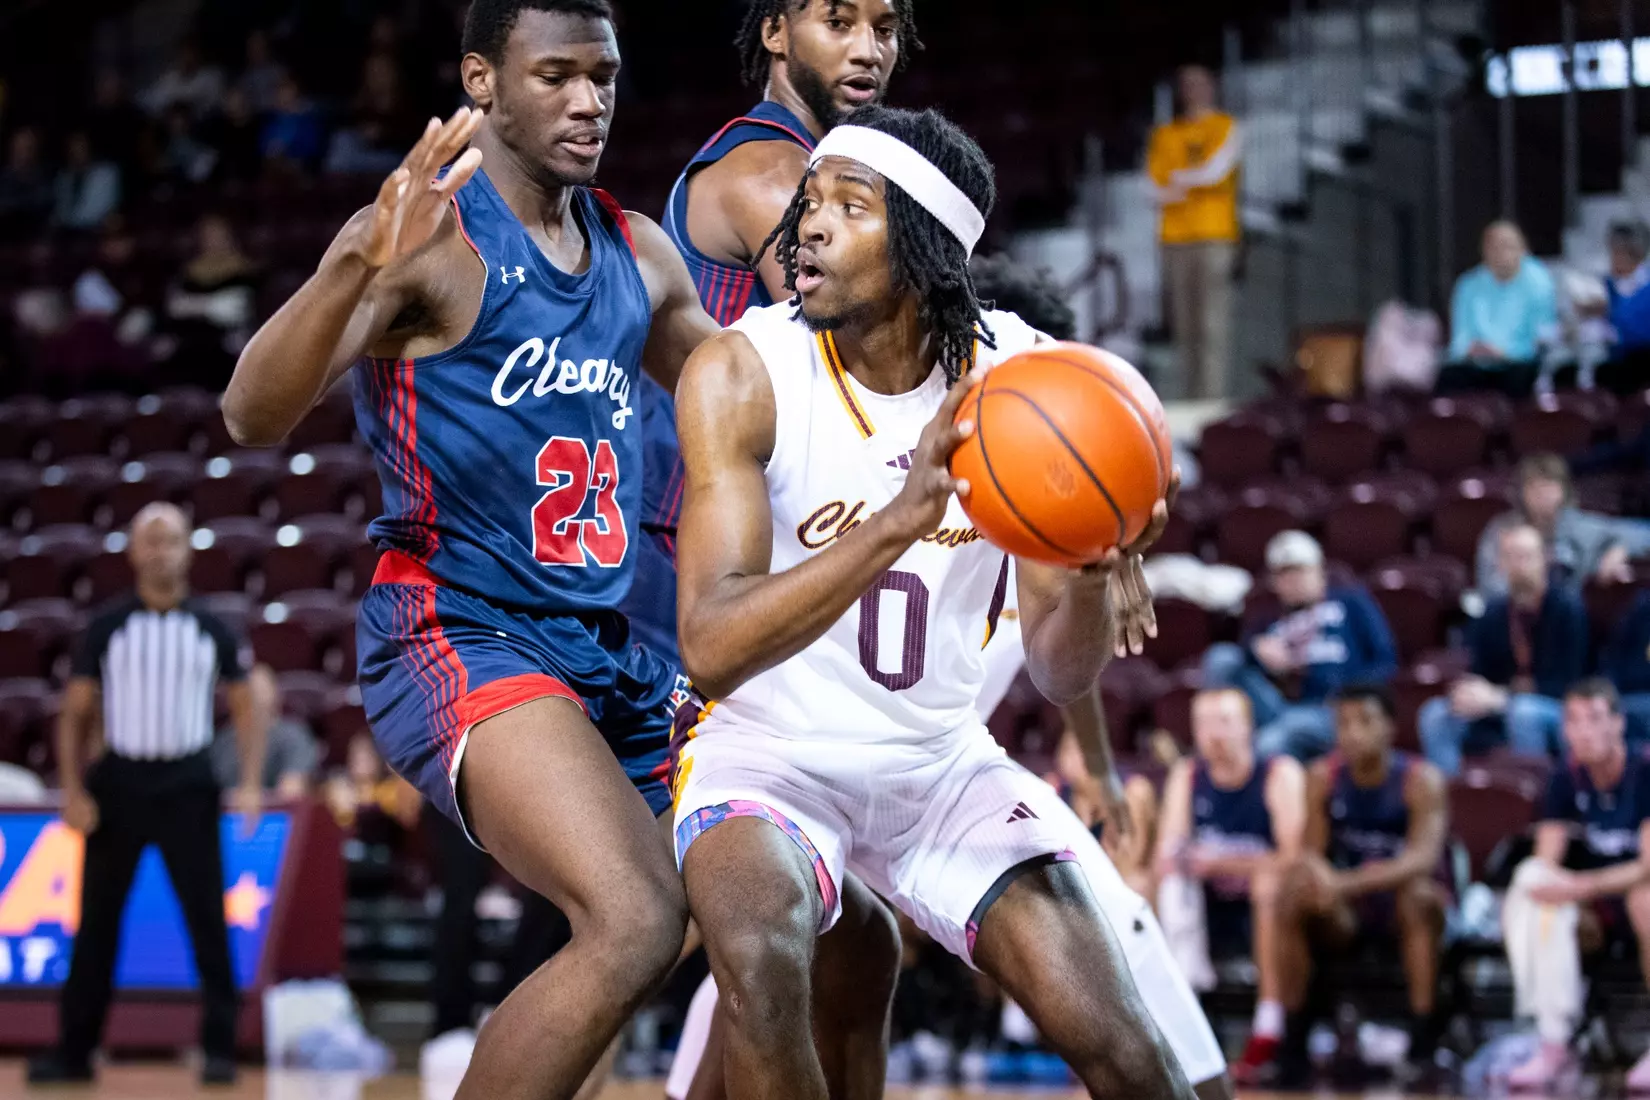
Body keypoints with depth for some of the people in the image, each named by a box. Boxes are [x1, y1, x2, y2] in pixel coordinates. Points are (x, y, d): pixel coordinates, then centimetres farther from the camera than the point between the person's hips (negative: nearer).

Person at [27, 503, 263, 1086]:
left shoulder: (211, 629, 3)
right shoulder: (106, 628, 1)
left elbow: (245, 708, 8)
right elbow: (75, 714, 3)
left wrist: (250, 783, -4)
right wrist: (72, 791, -7)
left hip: (188, 786, 0)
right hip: (119, 781, 0)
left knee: (208, 920, -1)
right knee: (97, 922, 4)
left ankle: (220, 1048, 6)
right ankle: (73, 1049, 12)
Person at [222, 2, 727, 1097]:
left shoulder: (640, 255, 13)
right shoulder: (428, 236, -10)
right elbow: (253, 416, -23)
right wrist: (358, 265, -40)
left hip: (607, 651, 8)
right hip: (458, 635, -8)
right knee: (638, 921, -29)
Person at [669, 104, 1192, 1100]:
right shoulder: (742, 374, -17)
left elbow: (1062, 673, -7)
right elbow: (710, 647, -28)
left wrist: (1090, 574, -31)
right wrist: (896, 522, -42)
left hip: (943, 759, 3)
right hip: (768, 751, -3)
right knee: (760, 960, -35)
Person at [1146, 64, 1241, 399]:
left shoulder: (1227, 127, 8)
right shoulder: (1165, 133, 17)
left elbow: (1215, 169, -7)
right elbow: (1155, 187, 10)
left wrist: (1176, 178, 5)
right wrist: (1190, 185, -5)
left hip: (1215, 236, -4)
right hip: (1175, 235, 4)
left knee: (1212, 323, -12)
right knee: (1184, 325, 0)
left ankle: (1212, 395, -16)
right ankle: (1191, 395, 0)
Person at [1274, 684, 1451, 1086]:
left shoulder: (1421, 781, -15)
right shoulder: (1323, 777, -4)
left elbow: (1424, 858, -29)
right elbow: (1311, 852, -2)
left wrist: (1347, 883, -44)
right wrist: (1313, 872, -30)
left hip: (1401, 905, -3)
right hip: (1345, 915, 3)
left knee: (1418, 895, -36)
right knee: (1292, 900, -25)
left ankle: (1424, 1041, -31)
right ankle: (1293, 1041, -16)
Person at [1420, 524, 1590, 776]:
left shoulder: (1567, 607, -9)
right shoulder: (1491, 615, 6)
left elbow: (1565, 685, -14)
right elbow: (1476, 675, 8)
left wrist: (1499, 698, -24)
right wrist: (1470, 694, -18)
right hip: (1499, 712, 5)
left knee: (1523, 710, -37)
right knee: (1435, 714, -16)